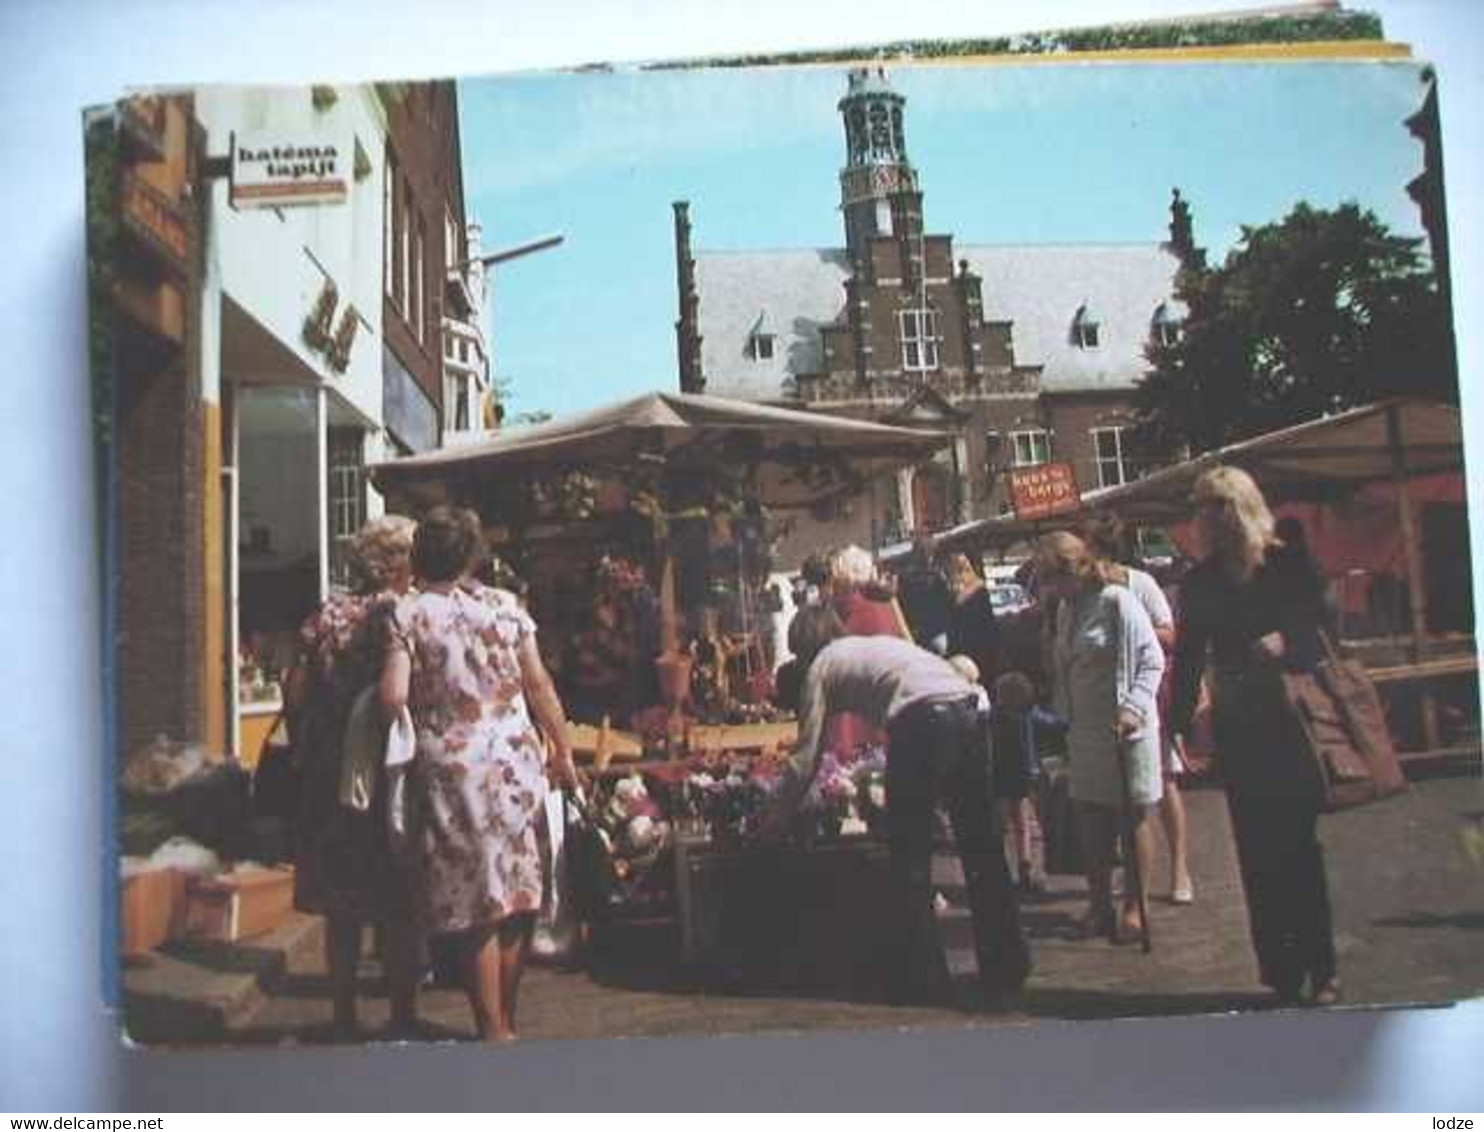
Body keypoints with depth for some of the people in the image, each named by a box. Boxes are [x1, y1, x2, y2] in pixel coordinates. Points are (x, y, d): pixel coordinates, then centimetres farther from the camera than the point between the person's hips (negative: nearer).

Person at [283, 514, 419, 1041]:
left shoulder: (327, 614, 3)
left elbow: (295, 695, 2)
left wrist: (305, 752, 13)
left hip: (330, 780, 4)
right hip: (391, 777, -4)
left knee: (341, 909, 13)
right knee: (398, 909, 8)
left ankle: (344, 1018, 21)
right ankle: (402, 1016, 15)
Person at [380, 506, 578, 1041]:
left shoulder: (407, 615, -5)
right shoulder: (506, 608, 7)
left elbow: (393, 697, -16)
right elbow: (540, 686, 8)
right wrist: (562, 751, 17)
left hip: (453, 769, -4)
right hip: (517, 762, 4)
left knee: (475, 912, 5)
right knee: (517, 896, 14)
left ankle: (494, 1034, 11)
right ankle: (508, 1021, 27)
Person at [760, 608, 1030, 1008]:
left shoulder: (822, 666, 16)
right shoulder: (878, 644, 35)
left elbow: (806, 757, 14)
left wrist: (775, 818, 25)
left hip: (922, 722, -7)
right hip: (966, 709, 7)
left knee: (910, 854, 5)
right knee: (981, 844, 14)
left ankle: (921, 978, 8)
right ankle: (1005, 970, 22)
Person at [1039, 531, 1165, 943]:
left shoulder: (1117, 601, -12)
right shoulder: (1066, 610, 10)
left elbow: (1152, 661, -13)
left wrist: (1133, 708, -23)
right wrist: (1065, 717, 10)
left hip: (1125, 728, -7)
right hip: (1085, 730, 7)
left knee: (1132, 815, 4)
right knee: (1091, 816, 9)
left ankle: (1134, 907, 13)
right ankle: (1099, 904, 20)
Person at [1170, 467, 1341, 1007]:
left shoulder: (1288, 564, -2)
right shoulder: (1199, 582, 6)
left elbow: (1321, 631, 1)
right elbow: (1188, 659, 9)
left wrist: (1287, 642, -21)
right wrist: (1177, 727, 6)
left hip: (1292, 719, -2)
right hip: (1237, 728, 3)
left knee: (1298, 844, -1)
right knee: (1258, 851, 3)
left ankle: (1321, 970, 10)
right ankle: (1282, 975, 11)